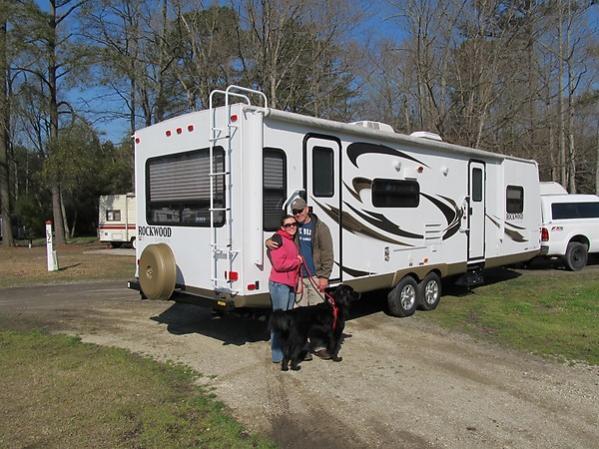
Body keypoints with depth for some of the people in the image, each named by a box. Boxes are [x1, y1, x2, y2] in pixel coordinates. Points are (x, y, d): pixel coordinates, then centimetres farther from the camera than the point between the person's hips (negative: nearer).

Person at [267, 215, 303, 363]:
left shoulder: (293, 241, 17)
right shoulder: (278, 239, -11)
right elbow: (279, 264, -22)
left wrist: (298, 281, 17)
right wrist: (297, 261, -9)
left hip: (291, 285, 9)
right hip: (279, 284, -9)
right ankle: (277, 354, 0)